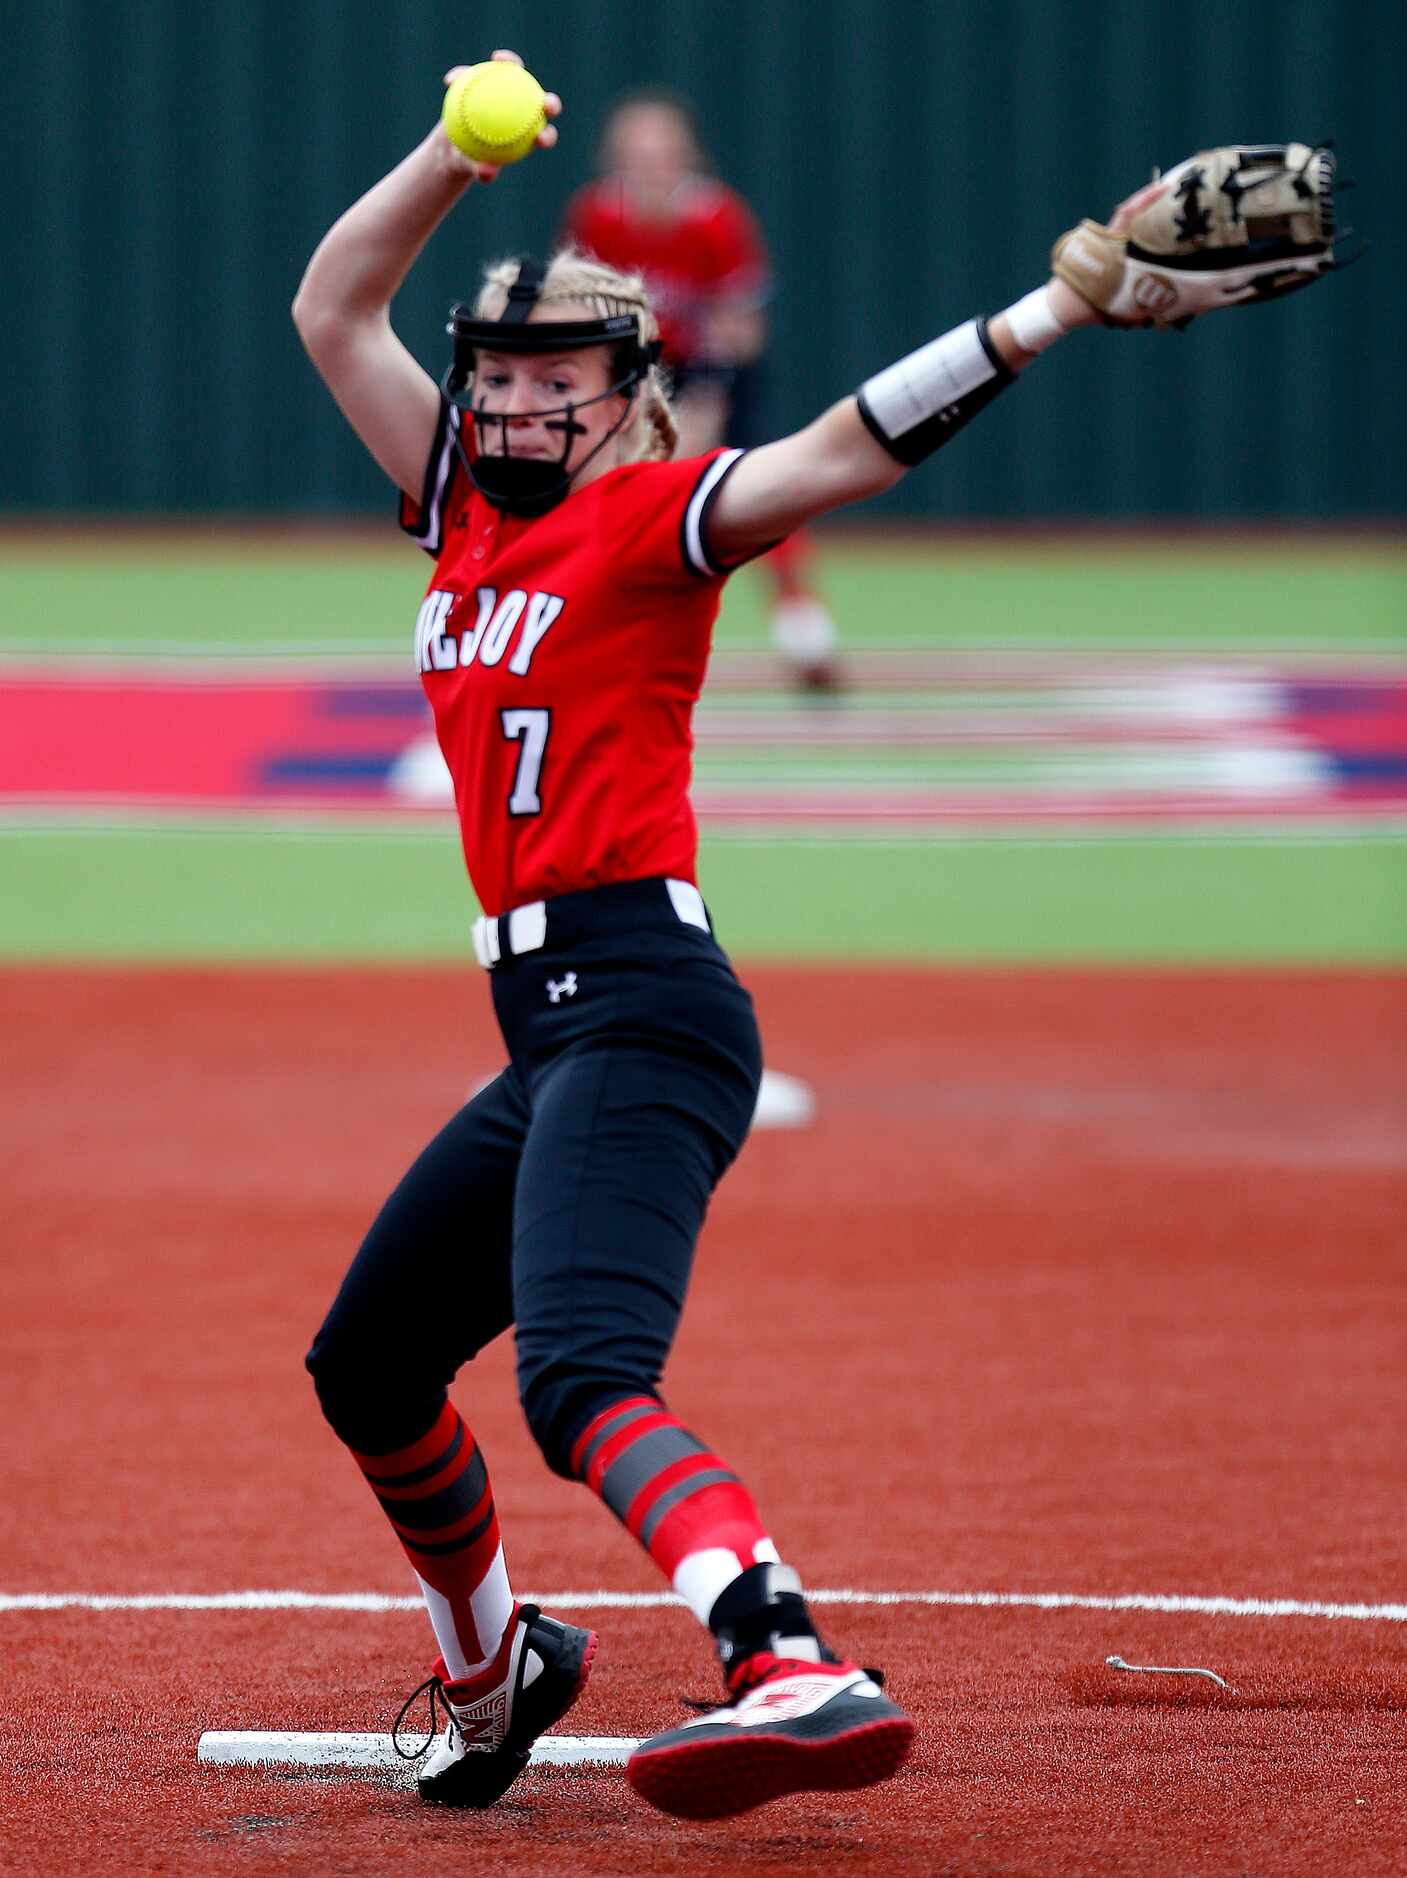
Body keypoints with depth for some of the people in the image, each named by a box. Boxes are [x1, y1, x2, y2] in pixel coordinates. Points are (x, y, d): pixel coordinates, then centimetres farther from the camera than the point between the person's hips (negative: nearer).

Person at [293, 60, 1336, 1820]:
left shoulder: (651, 515, -3)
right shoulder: (468, 508, 17)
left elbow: (852, 443, -15)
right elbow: (331, 308, 19)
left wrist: (1060, 304, -27)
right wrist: (456, 155, 7)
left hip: (642, 1000, -9)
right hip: (548, 1027, 9)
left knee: (581, 1377, -29)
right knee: (366, 1364, 20)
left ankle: (793, 1668, -49)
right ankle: (494, 1669, 41)